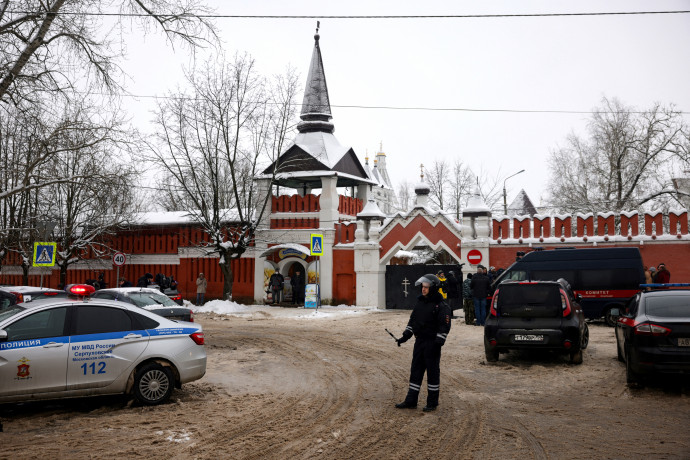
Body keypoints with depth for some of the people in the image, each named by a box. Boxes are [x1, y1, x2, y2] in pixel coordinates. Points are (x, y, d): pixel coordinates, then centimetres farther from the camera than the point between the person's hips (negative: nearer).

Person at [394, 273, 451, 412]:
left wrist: (438, 343, -19)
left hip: (432, 343, -7)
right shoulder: (420, 302, 11)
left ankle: (432, 402, 11)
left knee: (432, 372, 1)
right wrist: (405, 336, 11)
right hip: (419, 342, 7)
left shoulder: (441, 306, -11)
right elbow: (412, 321, 19)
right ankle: (411, 401, 16)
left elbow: (444, 327, -14)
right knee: (415, 370, 9)